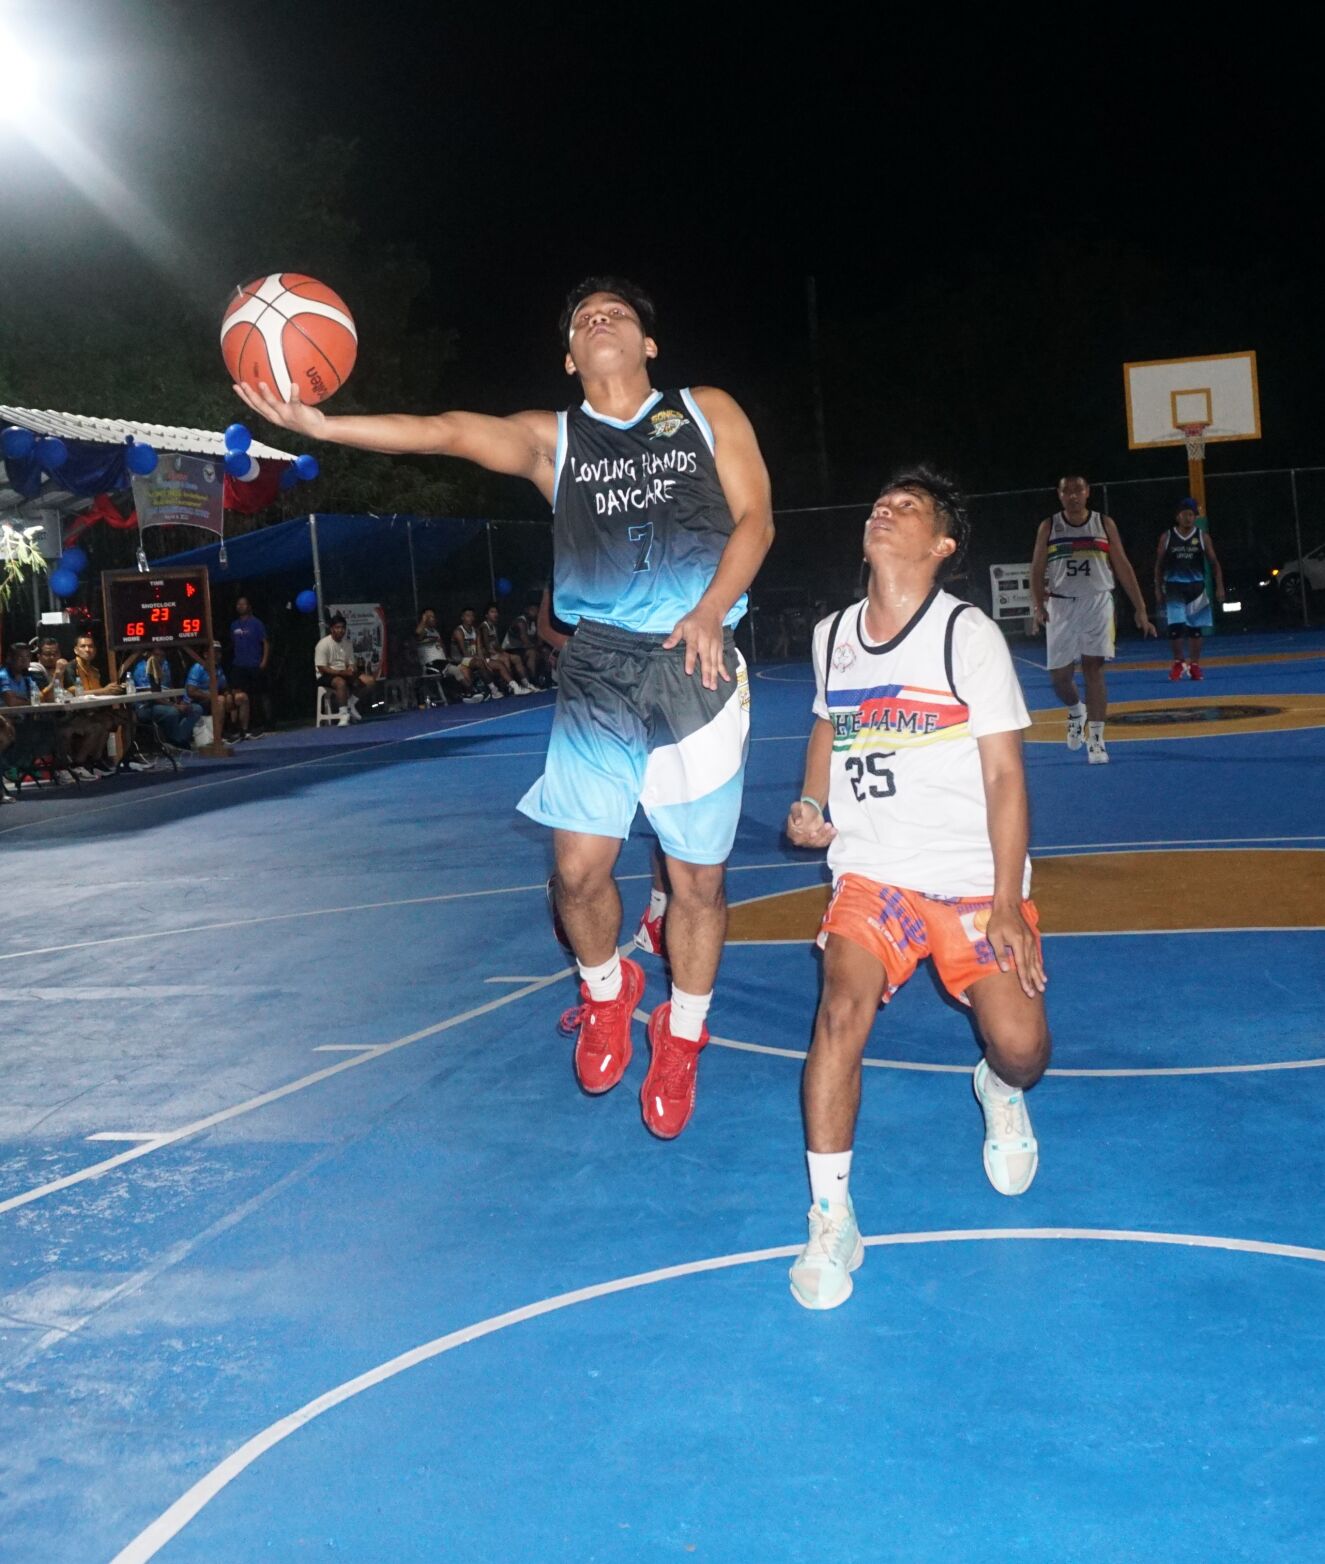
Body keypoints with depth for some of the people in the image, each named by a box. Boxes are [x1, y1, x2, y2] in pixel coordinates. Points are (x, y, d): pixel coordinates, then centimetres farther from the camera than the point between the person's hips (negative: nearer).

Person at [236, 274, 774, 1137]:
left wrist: (711, 610, -13)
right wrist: (321, 425, -20)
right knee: (580, 866, -4)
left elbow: (755, 518, 5)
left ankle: (681, 1036, 26)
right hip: (599, 670, 1)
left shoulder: (708, 413, 11)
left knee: (698, 875, 3)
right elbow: (450, 431, -5)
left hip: (698, 669, -1)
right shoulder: (551, 440, 11)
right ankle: (607, 992, 28)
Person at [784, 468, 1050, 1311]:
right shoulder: (833, 635, 6)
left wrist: (1006, 905, -15)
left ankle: (1001, 1092, 26)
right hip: (872, 871, 2)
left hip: (973, 875, -2)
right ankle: (832, 1222, -10)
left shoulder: (969, 633, -8)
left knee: (1019, 1045, -15)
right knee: (841, 1012, -22)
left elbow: (1005, 777, -8)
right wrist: (812, 806, 8)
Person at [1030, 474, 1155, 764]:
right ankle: (1076, 712, 34)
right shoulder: (1048, 527, 4)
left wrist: (1140, 609, 1)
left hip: (1098, 603, -1)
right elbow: (1037, 570, 3)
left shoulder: (1104, 524, 4)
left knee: (1094, 669, -6)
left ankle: (1095, 740, -3)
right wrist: (1037, 605, -13)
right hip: (1062, 606, 1)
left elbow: (1123, 567, 5)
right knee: (1059, 675, 1)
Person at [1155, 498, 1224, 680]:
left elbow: (1214, 563, 4)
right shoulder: (1167, 537, 2)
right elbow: (1159, 565, 7)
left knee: (1195, 628, 5)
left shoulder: (1202, 537, 2)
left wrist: (1219, 587, -5)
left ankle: (1195, 665, 14)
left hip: (1196, 587, 1)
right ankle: (1178, 663, 7)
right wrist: (1158, 589, 2)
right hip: (1174, 588, -1)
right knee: (1175, 626, -10)